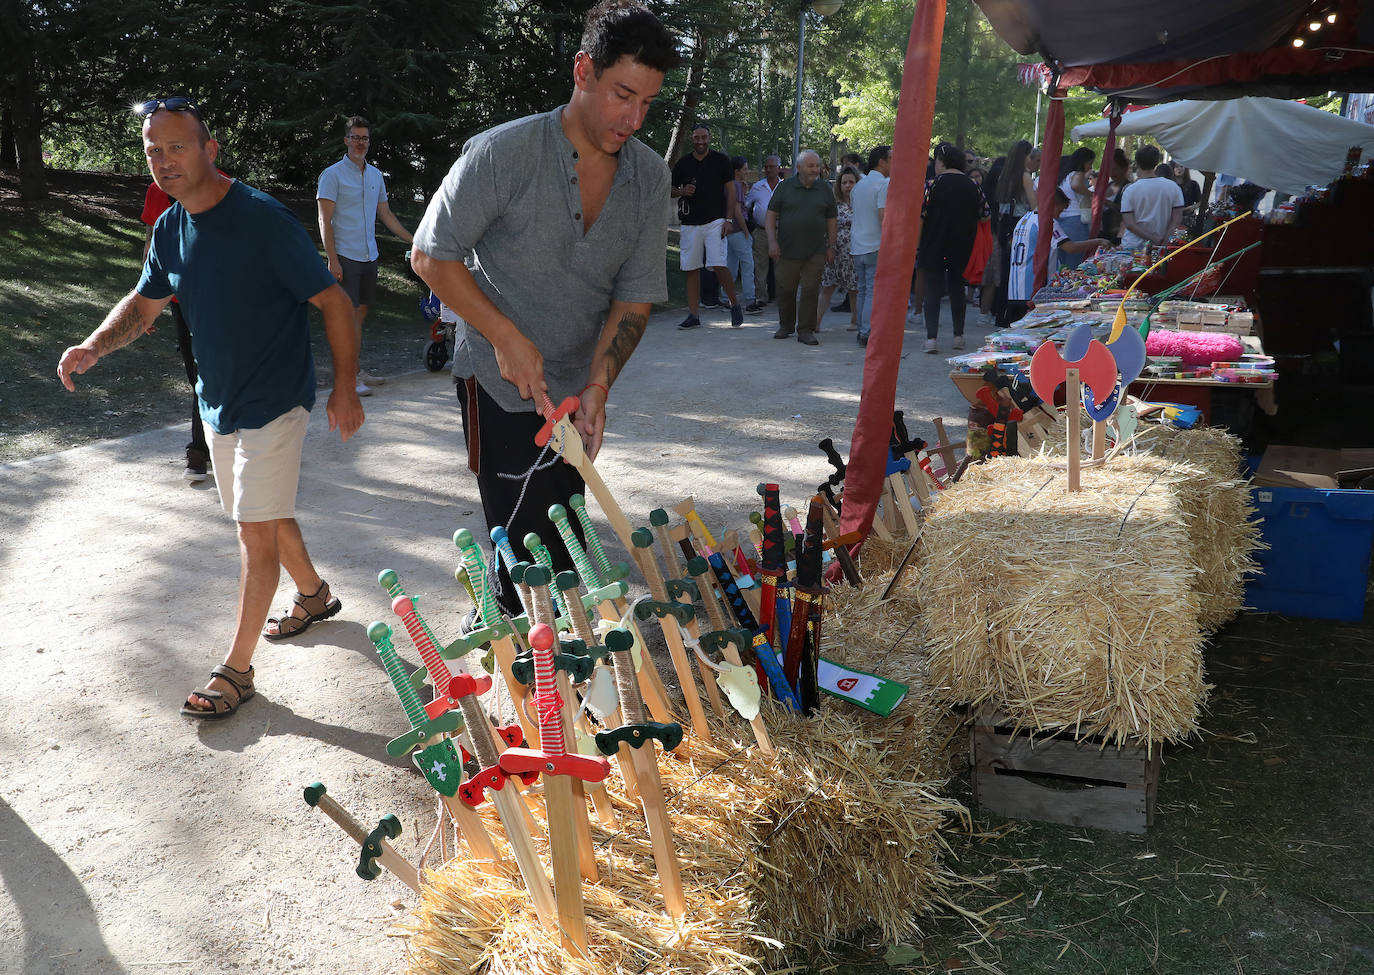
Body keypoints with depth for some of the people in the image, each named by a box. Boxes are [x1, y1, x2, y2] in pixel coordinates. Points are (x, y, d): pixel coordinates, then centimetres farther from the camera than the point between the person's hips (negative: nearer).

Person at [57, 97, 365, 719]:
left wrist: (344, 387, -18)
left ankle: (237, 667, 3)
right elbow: (145, 302, 16)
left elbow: (333, 300, -16)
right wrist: (94, 346, -3)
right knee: (265, 516, 19)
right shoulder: (169, 229, 2)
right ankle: (314, 595, 43)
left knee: (256, 528, -6)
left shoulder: (262, 219, -19)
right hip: (219, 403, 8)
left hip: (274, 402, -7)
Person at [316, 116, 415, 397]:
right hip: (345, 257, -6)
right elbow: (325, 221, -9)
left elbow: (386, 215, 23)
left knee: (361, 312, 10)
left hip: (369, 256, 6)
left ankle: (356, 370, 17)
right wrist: (332, 260, -17)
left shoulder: (376, 175, 15)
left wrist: (413, 240, 21)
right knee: (348, 314, -6)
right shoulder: (333, 174, -5)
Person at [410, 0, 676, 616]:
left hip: (578, 391, 5)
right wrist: (509, 338, -19)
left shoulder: (650, 176, -3)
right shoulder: (502, 154, -17)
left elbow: (636, 295, -2)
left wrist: (598, 386, -15)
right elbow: (431, 256, -10)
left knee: (563, 541, 17)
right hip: (501, 388, -5)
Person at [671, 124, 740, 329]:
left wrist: (728, 219, -6)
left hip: (715, 220, -3)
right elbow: (670, 190, 18)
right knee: (691, 269, 3)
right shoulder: (683, 163, 10)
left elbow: (731, 191, 4)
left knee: (718, 265, -15)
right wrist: (682, 192, -5)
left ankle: (735, 305, 5)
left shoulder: (721, 160, 4)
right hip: (690, 223, 3)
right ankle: (693, 315, 9)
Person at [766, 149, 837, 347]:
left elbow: (831, 220, 12)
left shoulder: (825, 189, 9)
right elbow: (771, 215, 3)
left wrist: (831, 246, 7)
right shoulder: (785, 187, 4)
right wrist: (772, 241, -6)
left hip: (815, 252, 1)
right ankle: (785, 326, 24)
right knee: (785, 289, 5)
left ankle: (806, 330, 4)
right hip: (788, 249, -1)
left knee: (811, 290, -2)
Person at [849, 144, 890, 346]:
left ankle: (862, 331, 15)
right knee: (874, 291, -6)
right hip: (876, 246, -8)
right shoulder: (884, 184, -10)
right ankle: (868, 333, -9)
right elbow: (884, 214, -19)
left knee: (862, 290, 12)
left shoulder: (859, 185, 16)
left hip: (857, 246, 8)